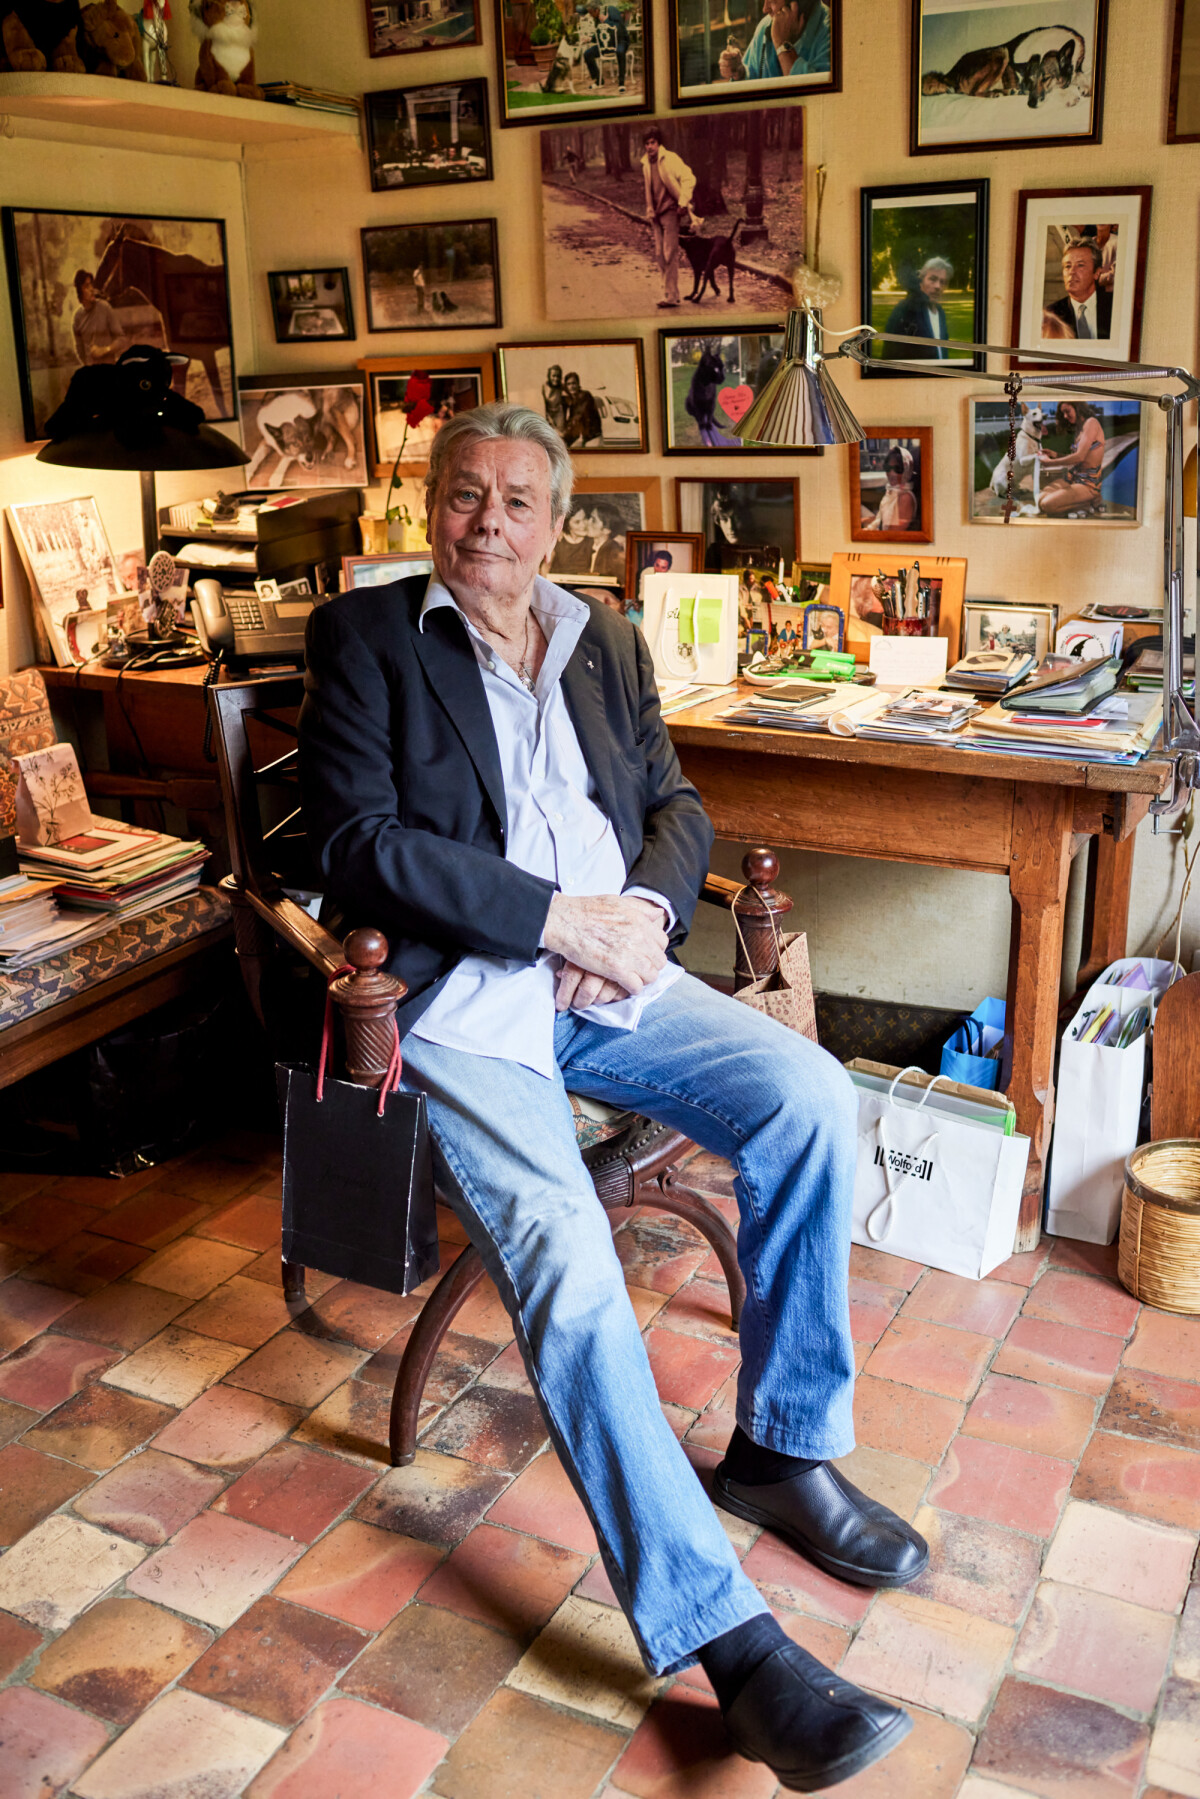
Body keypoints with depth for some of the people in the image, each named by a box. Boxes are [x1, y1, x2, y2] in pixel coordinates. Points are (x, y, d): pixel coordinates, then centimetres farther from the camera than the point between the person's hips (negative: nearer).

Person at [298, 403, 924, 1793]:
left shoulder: (607, 642, 18)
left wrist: (643, 910, -6)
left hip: (610, 979, 5)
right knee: (565, 1264, -26)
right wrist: (560, 917, -15)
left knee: (811, 1097, -18)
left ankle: (783, 1447, 2)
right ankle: (721, 1632, -16)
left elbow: (675, 805, 17)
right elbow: (361, 845, -9)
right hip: (456, 1000, -5)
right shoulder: (363, 636, 2)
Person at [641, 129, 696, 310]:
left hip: (670, 212, -7)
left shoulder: (670, 159, -10)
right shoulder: (646, 164, 11)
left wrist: (683, 202, -21)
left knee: (670, 254, -10)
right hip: (656, 214, 7)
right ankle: (669, 291, 18)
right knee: (659, 255, 8)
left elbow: (688, 179, -16)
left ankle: (671, 296, -9)